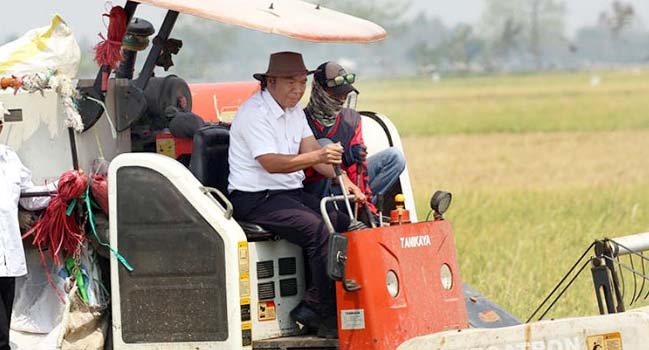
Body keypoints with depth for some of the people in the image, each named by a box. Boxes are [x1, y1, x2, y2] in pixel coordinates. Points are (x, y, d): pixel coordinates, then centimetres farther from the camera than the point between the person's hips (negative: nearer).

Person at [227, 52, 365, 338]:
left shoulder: (294, 110, 15)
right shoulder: (254, 113, -13)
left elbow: (311, 151, 12)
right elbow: (271, 163, -23)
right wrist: (317, 157, -35)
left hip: (291, 192, 9)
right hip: (256, 199, -9)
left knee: (344, 224, -14)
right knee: (318, 230, -30)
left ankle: (311, 307, -11)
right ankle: (330, 319, -27)